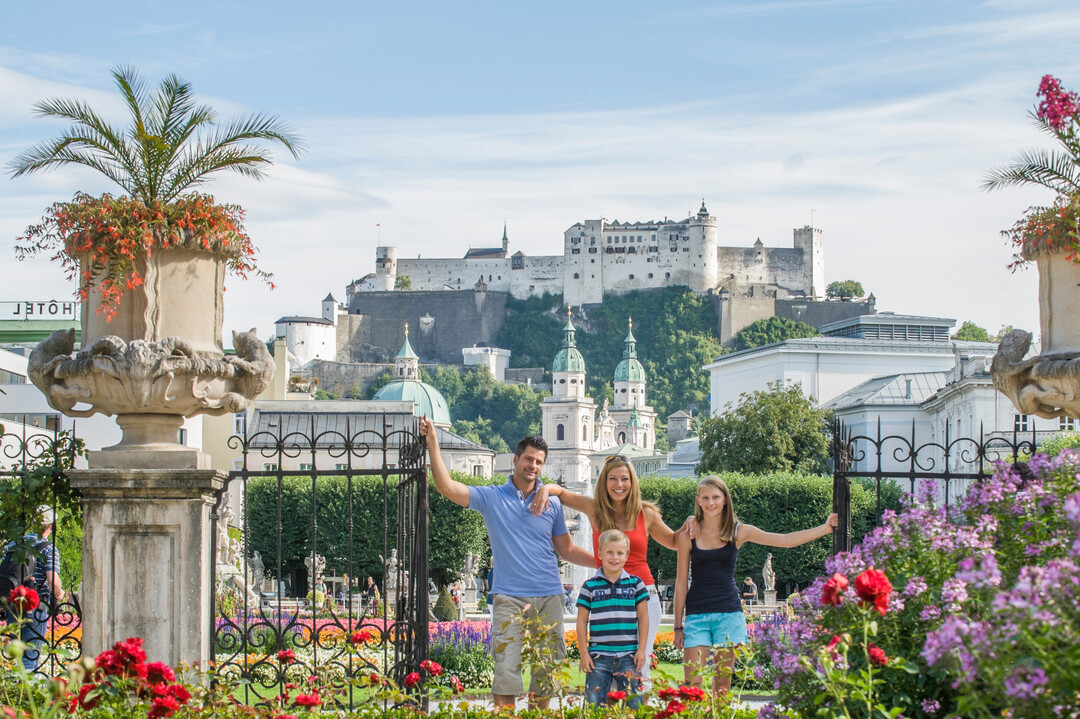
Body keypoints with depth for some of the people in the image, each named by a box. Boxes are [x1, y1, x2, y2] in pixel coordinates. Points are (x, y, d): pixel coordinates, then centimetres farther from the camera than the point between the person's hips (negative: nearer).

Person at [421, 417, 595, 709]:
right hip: (509, 597, -3)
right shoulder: (492, 498, 4)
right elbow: (446, 487, -5)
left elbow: (566, 550, 15)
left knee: (546, 671, 5)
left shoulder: (551, 504, 11)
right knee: (506, 671, -11)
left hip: (548, 597, 3)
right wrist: (433, 442, -11)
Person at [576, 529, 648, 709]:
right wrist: (584, 653, 0)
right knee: (594, 703, -3)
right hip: (598, 656, -1)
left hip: (628, 656, 1)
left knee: (633, 704, 0)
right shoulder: (590, 586, 4)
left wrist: (641, 649, 2)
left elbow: (643, 618, 9)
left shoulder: (635, 584, 7)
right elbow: (582, 621, 6)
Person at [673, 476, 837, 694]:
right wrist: (678, 626, 5)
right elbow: (681, 582, 5)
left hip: (729, 613, 1)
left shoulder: (738, 532, 4)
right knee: (692, 684, -11)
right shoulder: (689, 535, 1)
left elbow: (786, 540, 4)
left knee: (723, 684, 3)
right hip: (697, 614, -1)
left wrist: (826, 528, -3)